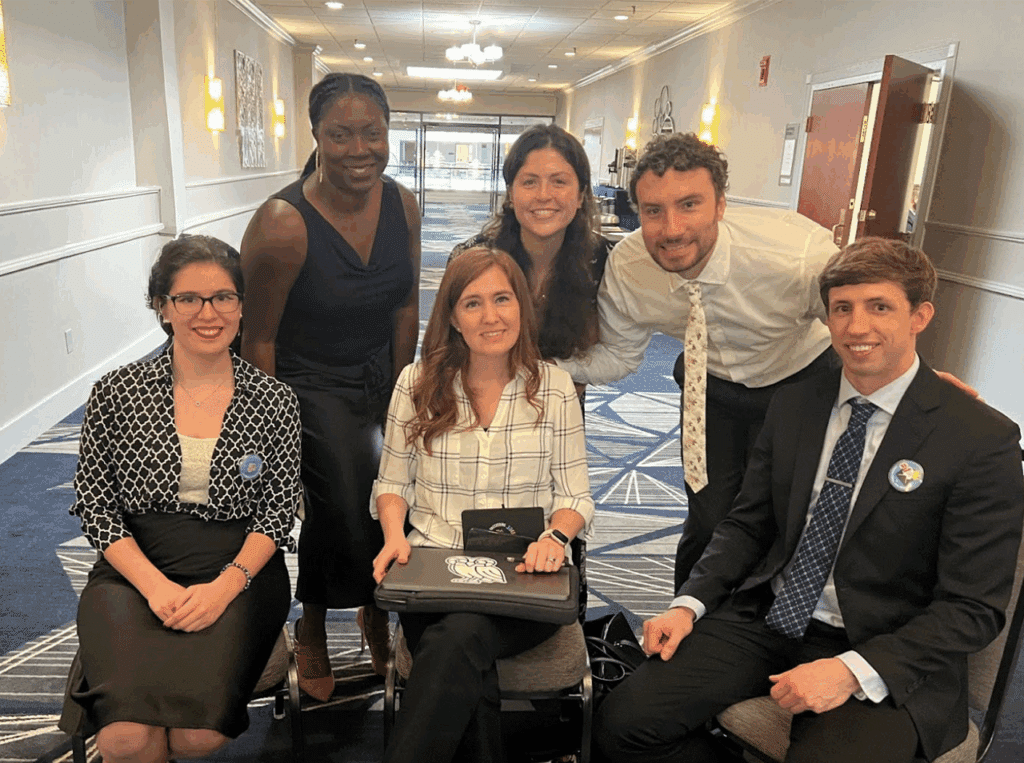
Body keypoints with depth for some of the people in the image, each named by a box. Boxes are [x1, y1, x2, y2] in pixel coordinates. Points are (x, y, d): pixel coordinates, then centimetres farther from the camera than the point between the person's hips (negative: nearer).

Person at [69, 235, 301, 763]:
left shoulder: (274, 401, 2)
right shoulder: (117, 393, 2)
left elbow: (278, 511, 2)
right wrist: (155, 585, -11)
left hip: (239, 576, 0)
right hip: (133, 573, 1)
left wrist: (225, 585, -13)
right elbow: (95, 506, 3)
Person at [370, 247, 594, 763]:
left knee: (459, 637, -33)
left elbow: (575, 495, 6)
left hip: (525, 576, -1)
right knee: (468, 680, -30)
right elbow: (392, 483, 13)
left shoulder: (554, 386, 4)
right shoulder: (418, 383, 6)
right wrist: (395, 535, -7)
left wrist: (555, 536, -15)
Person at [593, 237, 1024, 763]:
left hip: (887, 659, -3)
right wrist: (689, 604, -5)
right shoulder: (793, 406, 5)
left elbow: (974, 607, -10)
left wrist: (852, 671, -21)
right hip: (766, 619, 4)